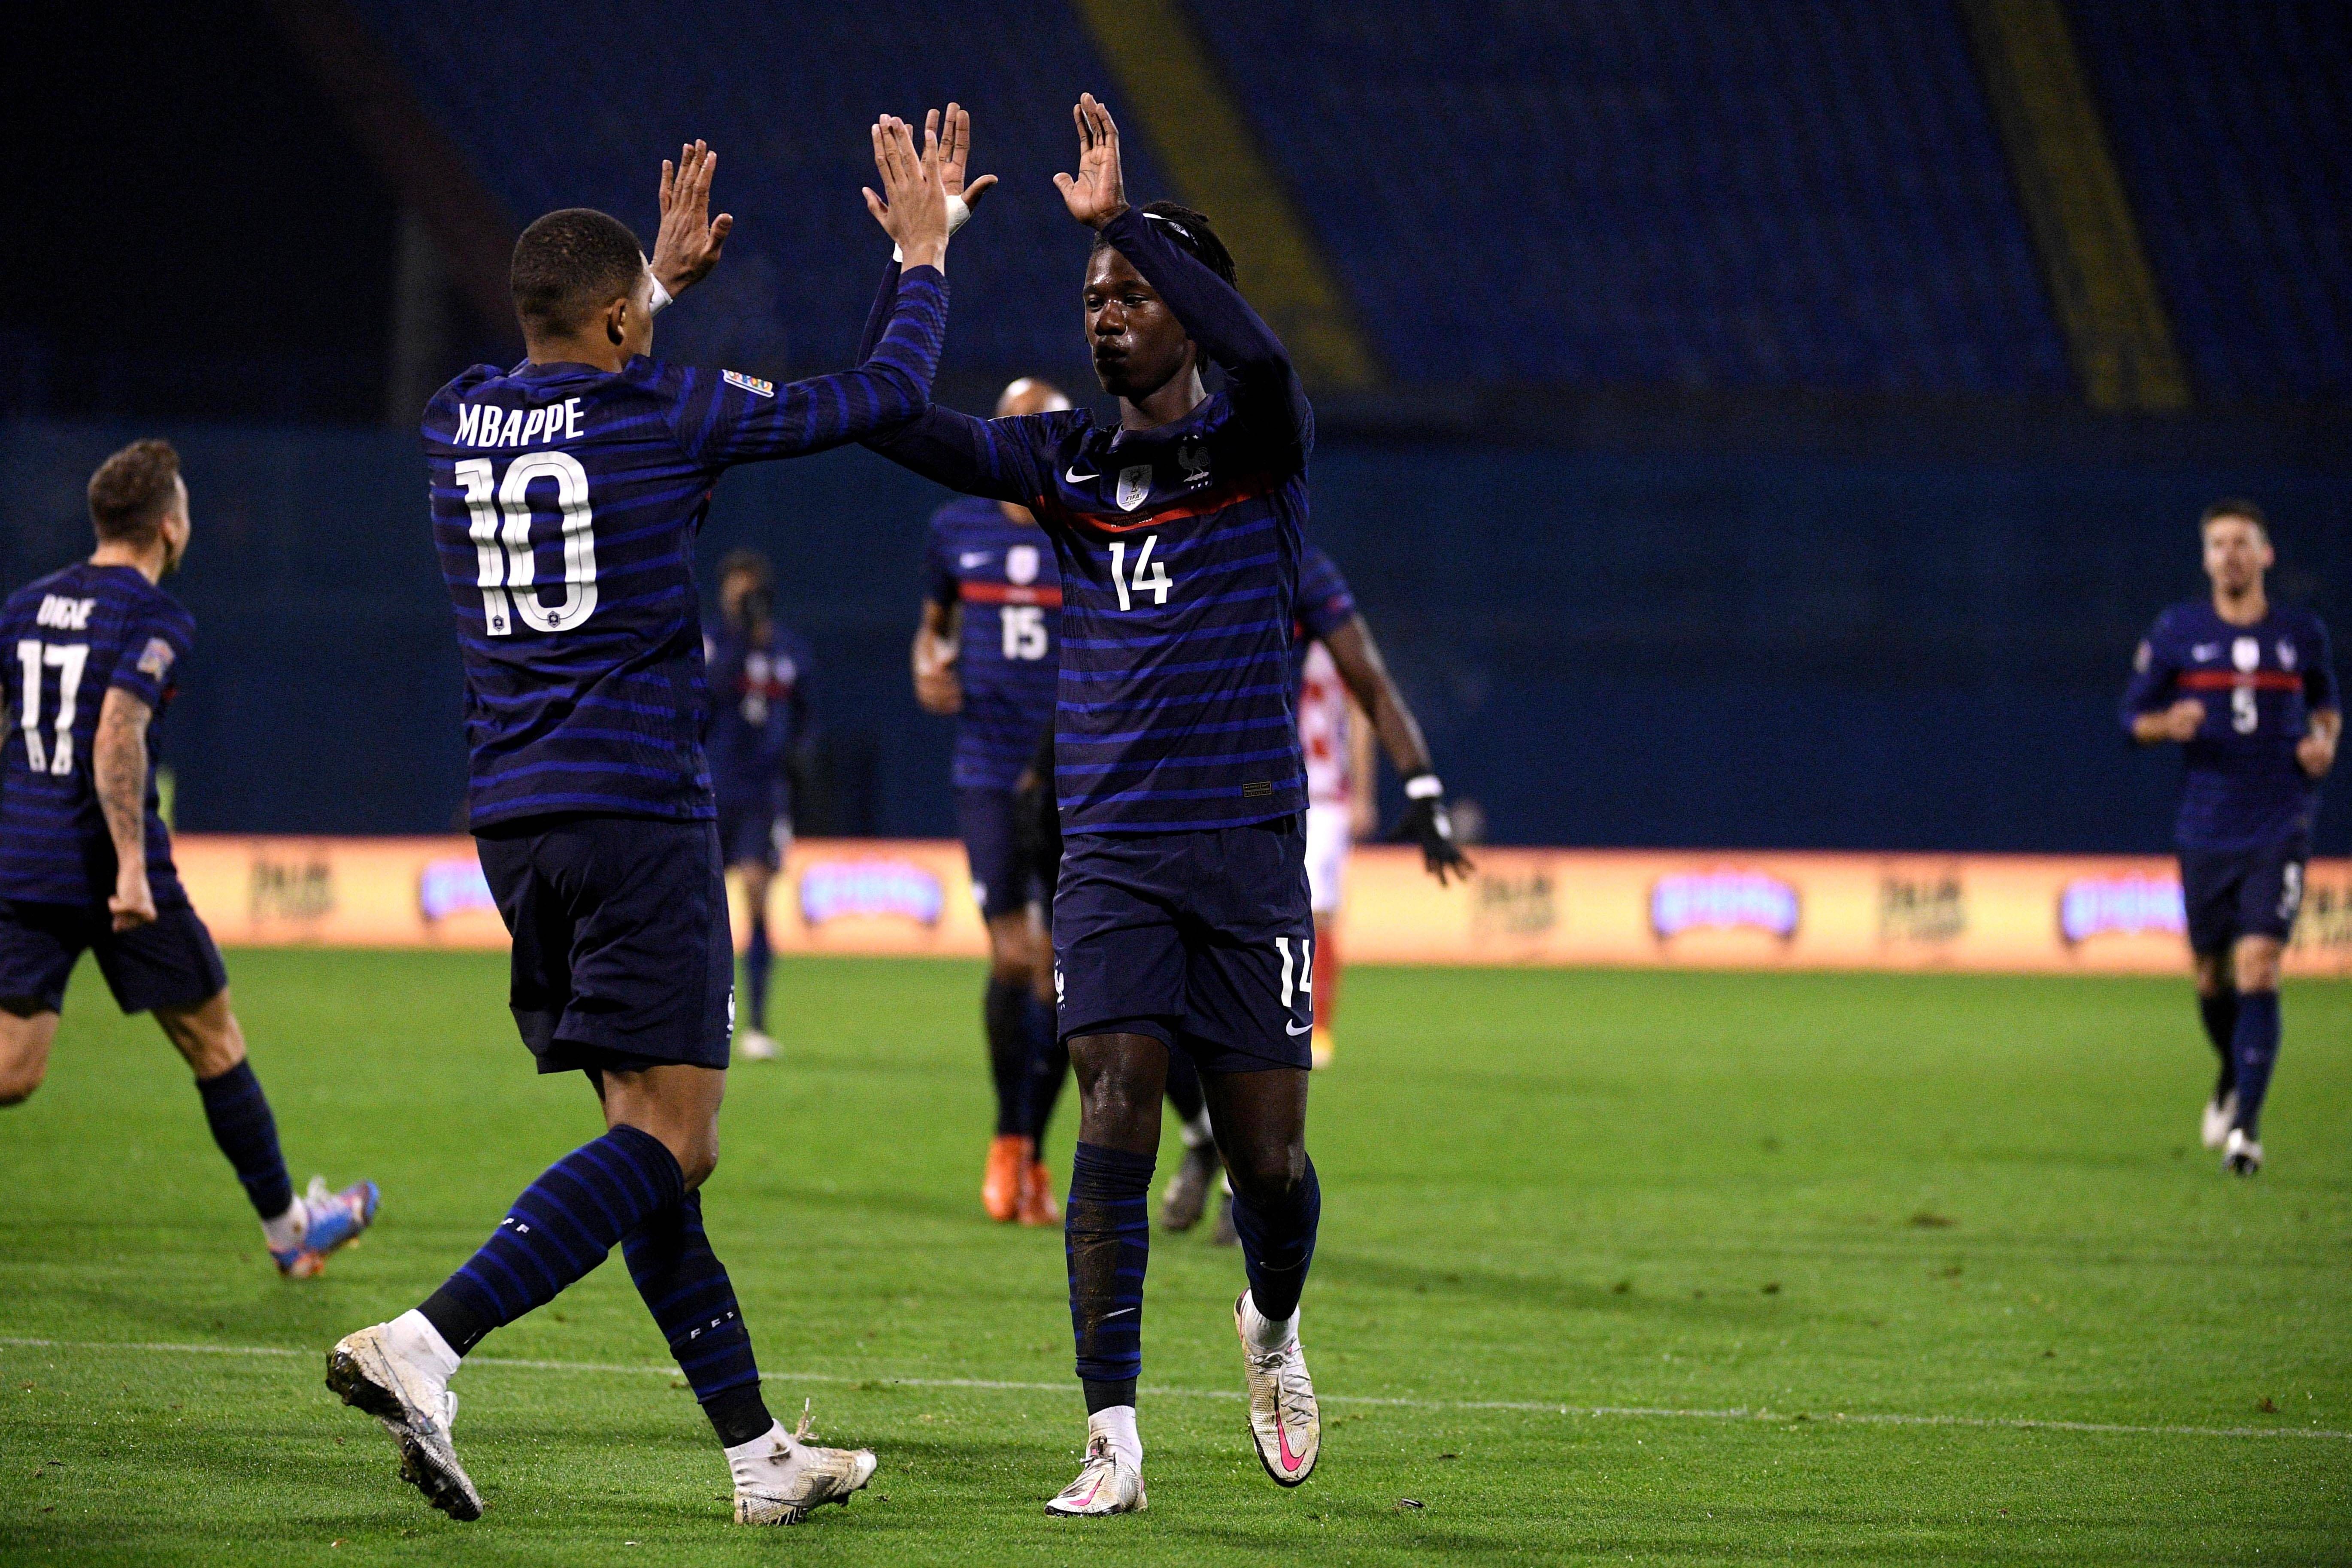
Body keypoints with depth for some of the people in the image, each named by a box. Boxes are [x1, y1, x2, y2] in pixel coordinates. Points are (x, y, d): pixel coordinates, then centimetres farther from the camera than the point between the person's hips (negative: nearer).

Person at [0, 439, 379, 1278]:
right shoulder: (155, 619, -8)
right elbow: (117, 732, -21)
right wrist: (132, 865, -23)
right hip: (109, 867, -5)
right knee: (214, 1043, 13)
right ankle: (286, 1226, 25)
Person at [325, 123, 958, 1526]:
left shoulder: (458, 421, 9)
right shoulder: (668, 416, -8)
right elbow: (887, 396, 1)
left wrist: (664, 271, 44)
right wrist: (926, 253, 17)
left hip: (514, 820, 7)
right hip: (637, 812, -7)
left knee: (652, 1137, 10)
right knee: (670, 1137, -9)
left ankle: (758, 1452, 10)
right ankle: (424, 1348, -25)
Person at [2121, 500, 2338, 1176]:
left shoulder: (2302, 633, 4)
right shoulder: (2178, 631, 1)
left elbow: (2326, 701, 21)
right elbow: (2134, 715, 6)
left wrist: (2325, 739, 0)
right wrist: (2168, 725, -16)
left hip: (2280, 830, -1)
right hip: (2206, 832, 1)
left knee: (2258, 967, -16)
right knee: (2212, 977, 10)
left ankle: (2247, 1123, -15)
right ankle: (2232, 1080, 40)